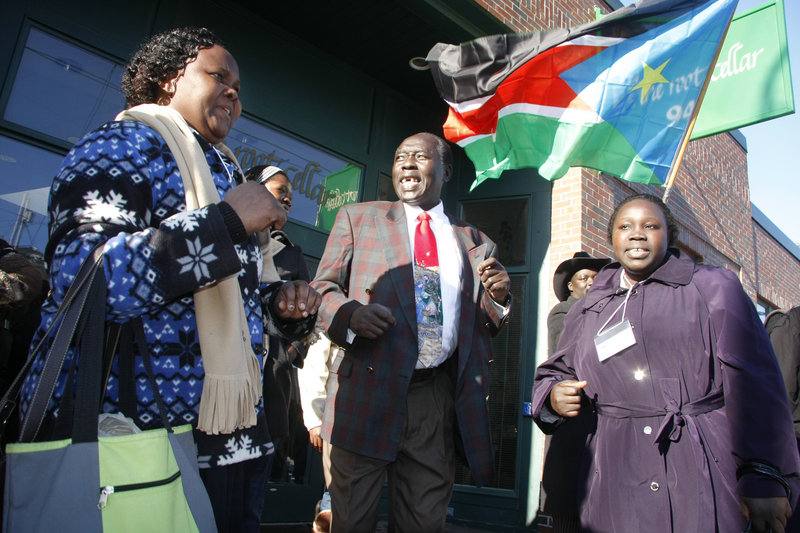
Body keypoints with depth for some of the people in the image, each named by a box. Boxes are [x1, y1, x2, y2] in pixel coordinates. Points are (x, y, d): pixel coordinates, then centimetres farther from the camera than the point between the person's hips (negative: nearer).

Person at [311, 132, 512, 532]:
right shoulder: (357, 218, 11)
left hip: (439, 401, 2)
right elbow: (322, 289, 6)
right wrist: (350, 313, -16)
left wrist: (498, 299, -5)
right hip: (368, 393, -1)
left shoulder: (474, 242, 16)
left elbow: (484, 327, 18)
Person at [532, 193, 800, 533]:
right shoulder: (587, 310, 13)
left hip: (706, 476, -2)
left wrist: (764, 476, -13)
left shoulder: (713, 288, 3)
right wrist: (553, 396, -3)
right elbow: (554, 373, 21)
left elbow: (755, 387, -5)